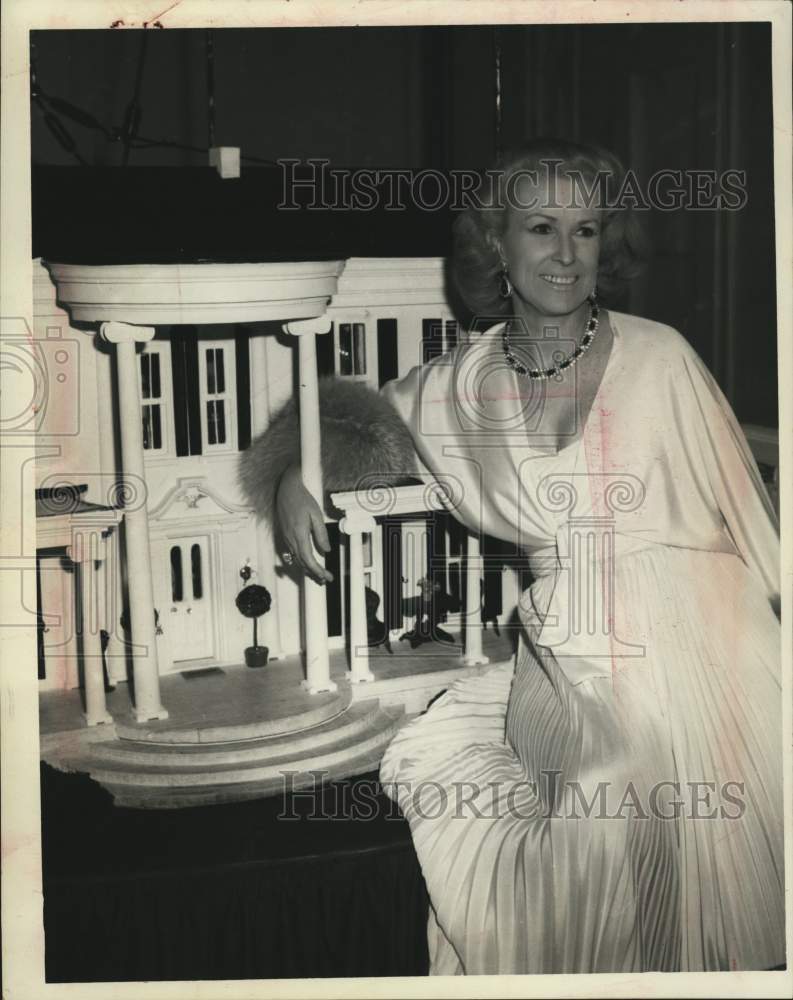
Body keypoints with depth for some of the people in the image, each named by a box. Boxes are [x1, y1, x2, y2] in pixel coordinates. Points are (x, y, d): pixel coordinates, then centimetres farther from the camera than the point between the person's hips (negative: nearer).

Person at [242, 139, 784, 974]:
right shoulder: (465, 383, 6)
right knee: (424, 761, -10)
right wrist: (292, 476, 4)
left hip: (690, 647, -4)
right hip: (568, 661, 4)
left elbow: (740, 510, 3)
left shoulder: (657, 357, -2)